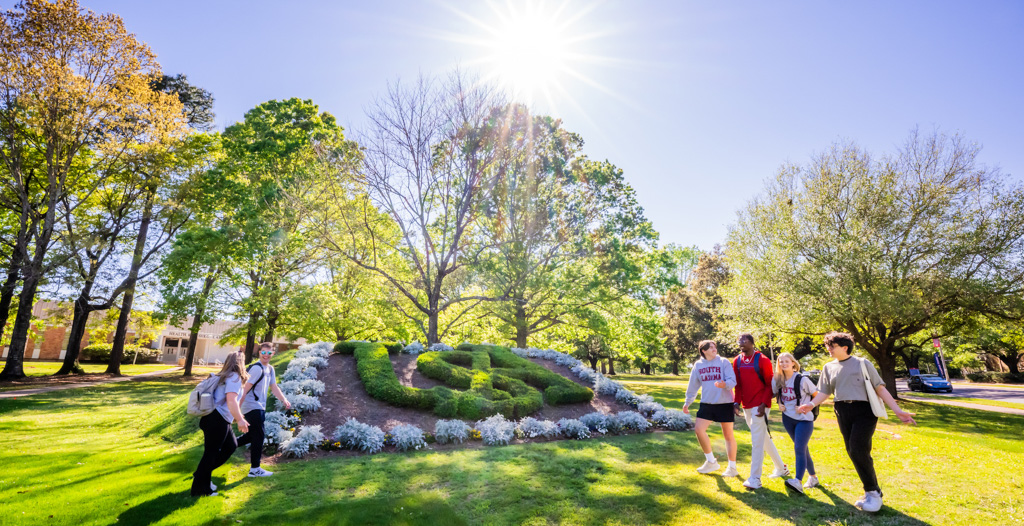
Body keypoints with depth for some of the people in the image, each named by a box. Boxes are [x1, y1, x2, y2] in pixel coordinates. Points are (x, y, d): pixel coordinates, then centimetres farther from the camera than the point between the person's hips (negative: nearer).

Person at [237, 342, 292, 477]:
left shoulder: (270, 369, 11)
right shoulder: (257, 369, -18)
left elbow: (274, 387, 12)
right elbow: (245, 389, -20)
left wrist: (284, 400, 1)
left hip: (260, 407, 9)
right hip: (252, 407, -9)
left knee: (254, 435, 20)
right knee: (258, 437, -3)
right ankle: (255, 469, 6)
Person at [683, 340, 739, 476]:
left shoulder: (724, 362, -4)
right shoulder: (698, 365, 5)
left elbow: (732, 380, -13)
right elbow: (693, 386, 13)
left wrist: (725, 384, -35)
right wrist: (687, 402, 17)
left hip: (724, 403, -3)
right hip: (706, 404, 3)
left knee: (728, 434, 6)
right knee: (699, 429, -6)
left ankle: (732, 467, 21)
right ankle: (711, 462, 13)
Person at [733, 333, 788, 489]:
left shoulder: (762, 360, -10)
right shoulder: (737, 361, 7)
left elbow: (770, 384, -9)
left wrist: (763, 404, -16)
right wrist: (737, 402, -1)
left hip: (759, 405, -7)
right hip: (746, 406, 7)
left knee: (757, 441, -8)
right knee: (764, 438, 19)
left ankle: (755, 479, -3)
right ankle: (781, 468, 37)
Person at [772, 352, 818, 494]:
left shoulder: (802, 380, -12)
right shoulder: (778, 380, 0)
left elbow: (817, 395, -3)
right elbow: (777, 394, 18)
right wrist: (780, 404, 0)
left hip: (804, 419, -5)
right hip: (788, 418, 5)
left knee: (799, 449, -16)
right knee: (802, 449, 15)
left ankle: (798, 482, -23)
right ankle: (813, 477, 30)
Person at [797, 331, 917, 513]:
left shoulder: (862, 363, 0)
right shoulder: (829, 367, 12)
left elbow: (880, 388, 0)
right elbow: (824, 392, 13)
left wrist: (898, 411, -9)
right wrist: (811, 404, -5)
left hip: (864, 410, -5)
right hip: (843, 412, 5)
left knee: (858, 450, -15)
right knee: (853, 452, 4)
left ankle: (873, 493, 2)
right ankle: (872, 491, 19)